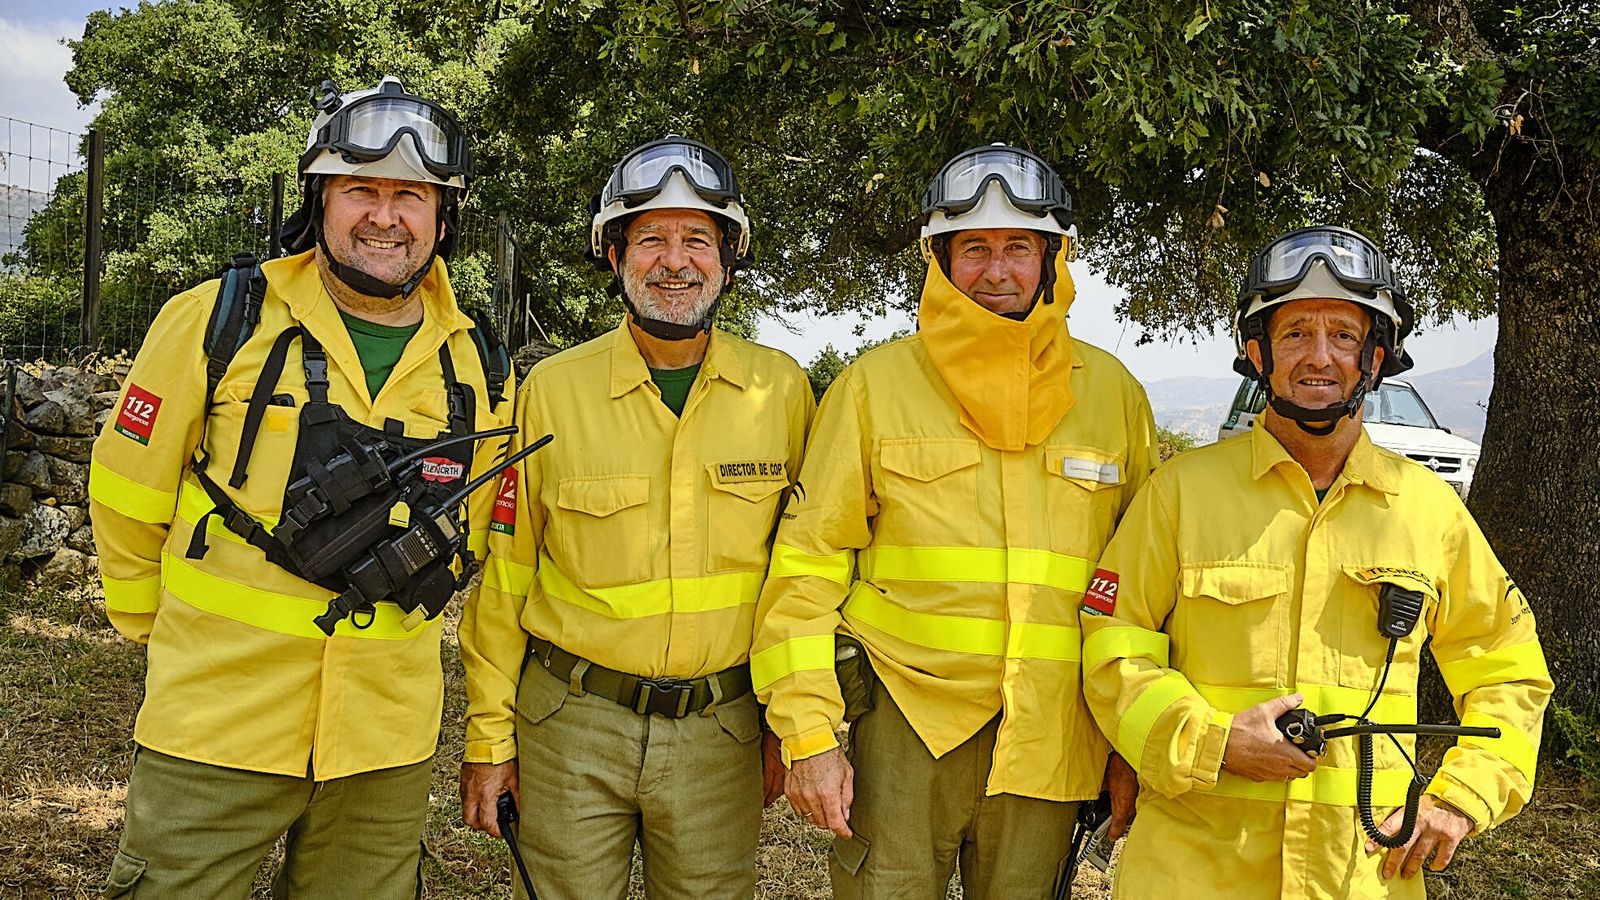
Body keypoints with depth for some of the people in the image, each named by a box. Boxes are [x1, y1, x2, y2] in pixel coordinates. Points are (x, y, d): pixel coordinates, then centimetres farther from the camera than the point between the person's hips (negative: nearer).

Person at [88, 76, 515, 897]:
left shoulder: (477, 368, 2)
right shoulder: (216, 322, -7)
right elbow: (126, 497, 3)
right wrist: (161, 631, 12)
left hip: (385, 738, 3)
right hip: (213, 727, -2)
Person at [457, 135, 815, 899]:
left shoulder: (782, 389, -1)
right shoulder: (552, 390, -4)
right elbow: (504, 573, 0)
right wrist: (488, 735, 1)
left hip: (719, 730, 1)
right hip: (573, 724, -1)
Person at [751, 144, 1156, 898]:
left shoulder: (1112, 393, 7)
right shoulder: (874, 386, 0)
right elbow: (807, 565, -1)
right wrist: (808, 734, -7)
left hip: (1049, 740, 2)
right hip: (907, 724, -2)